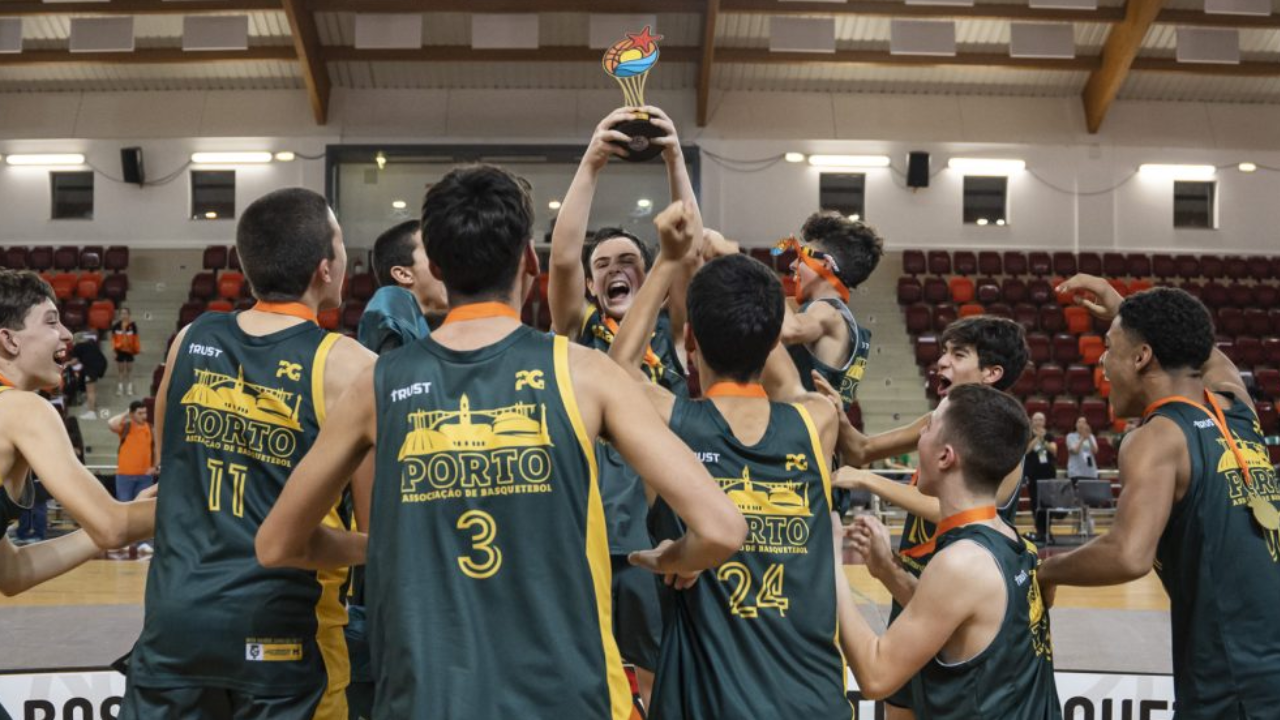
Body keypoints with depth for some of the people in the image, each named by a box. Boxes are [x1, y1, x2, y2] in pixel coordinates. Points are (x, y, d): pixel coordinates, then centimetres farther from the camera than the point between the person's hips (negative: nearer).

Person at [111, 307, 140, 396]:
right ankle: (120, 387, 15)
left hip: (129, 350, -1)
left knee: (129, 368, 9)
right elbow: (113, 338, 3)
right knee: (120, 369, 8)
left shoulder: (132, 325, -7)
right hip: (120, 350, 1)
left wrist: (137, 349, -1)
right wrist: (114, 347, -7)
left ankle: (130, 387, 16)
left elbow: (136, 338, -1)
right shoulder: (116, 325, -4)